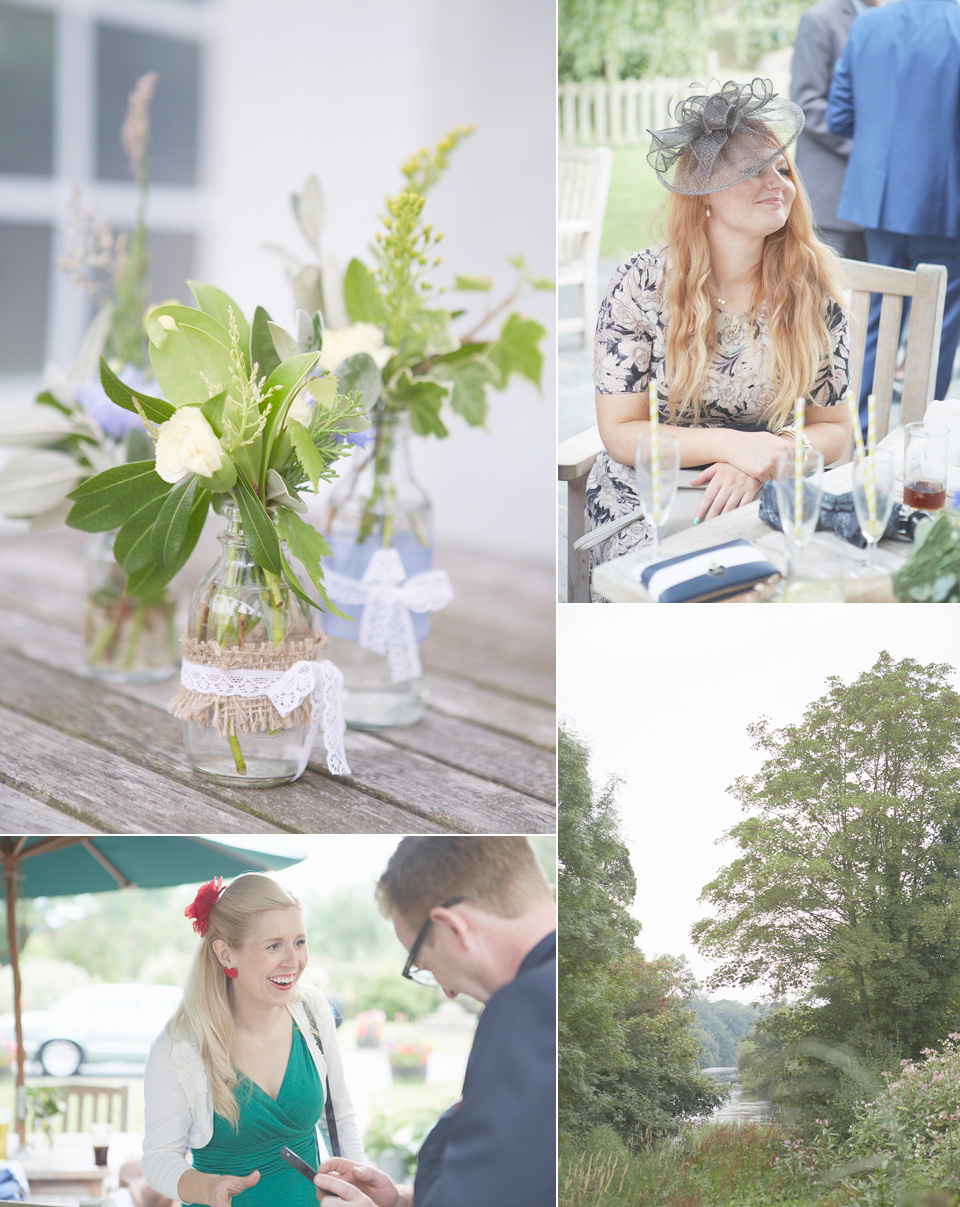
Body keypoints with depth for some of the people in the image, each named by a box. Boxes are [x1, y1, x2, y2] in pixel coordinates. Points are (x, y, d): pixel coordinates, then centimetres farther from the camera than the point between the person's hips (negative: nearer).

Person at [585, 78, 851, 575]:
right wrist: (732, 445, -21)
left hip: (762, 505, 3)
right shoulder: (642, 282, -6)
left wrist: (763, 463, -18)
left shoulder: (812, 286, -1)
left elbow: (833, 427, 4)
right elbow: (619, 432, -6)